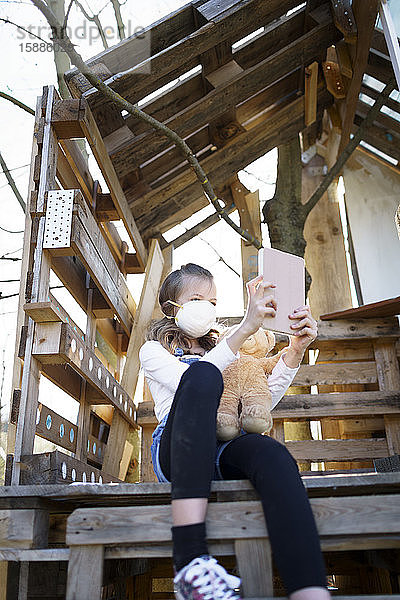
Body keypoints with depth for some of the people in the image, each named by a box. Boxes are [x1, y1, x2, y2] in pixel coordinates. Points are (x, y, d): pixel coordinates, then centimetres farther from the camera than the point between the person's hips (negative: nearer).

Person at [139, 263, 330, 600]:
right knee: (202, 373, -33)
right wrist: (245, 329, -17)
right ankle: (189, 560, -45)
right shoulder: (154, 351, 18)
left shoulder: (221, 351, 32)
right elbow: (190, 381, -7)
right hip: (176, 452, -3)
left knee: (271, 452, -33)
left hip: (224, 453, 3)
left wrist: (296, 350, 2)